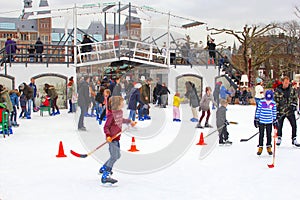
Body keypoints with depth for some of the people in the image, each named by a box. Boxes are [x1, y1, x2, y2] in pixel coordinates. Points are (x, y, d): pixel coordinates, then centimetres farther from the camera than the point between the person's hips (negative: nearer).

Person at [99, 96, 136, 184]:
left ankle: (104, 168, 35)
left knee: (117, 155, 19)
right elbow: (106, 127, -18)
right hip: (111, 138, -10)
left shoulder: (120, 112, 7)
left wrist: (129, 121, 39)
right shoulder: (111, 115, -20)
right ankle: (105, 176, -10)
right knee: (114, 156, -14)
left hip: (117, 138, 10)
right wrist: (108, 136, -32)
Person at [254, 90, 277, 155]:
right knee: (261, 135, 4)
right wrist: (256, 119, -3)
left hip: (269, 122, 2)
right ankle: (260, 147, 14)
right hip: (261, 121, -2)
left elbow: (274, 113, 8)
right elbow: (258, 111, -3)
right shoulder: (261, 102, -7)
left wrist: (275, 121, 9)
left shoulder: (273, 104, 0)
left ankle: (269, 147, 22)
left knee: (269, 135, 8)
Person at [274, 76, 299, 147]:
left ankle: (294, 139, 11)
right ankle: (279, 138, 27)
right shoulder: (278, 90, -8)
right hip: (281, 111, -2)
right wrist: (276, 111, -11)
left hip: (290, 110, 2)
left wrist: (294, 104, -3)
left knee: (294, 125, -1)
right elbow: (275, 101, -7)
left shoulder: (292, 89, 2)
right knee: (279, 125, 7)